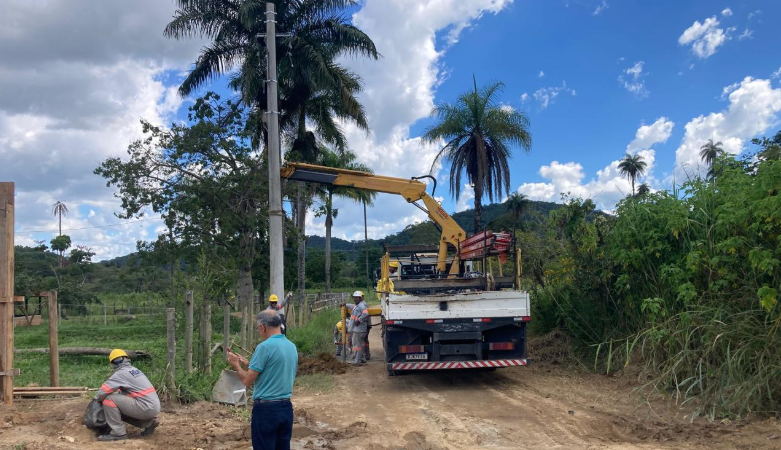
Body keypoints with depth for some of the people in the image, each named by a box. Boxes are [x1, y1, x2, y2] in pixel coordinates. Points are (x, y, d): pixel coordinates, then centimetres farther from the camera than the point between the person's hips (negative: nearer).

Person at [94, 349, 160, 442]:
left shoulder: (120, 373, -6)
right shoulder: (134, 370, 19)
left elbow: (103, 391, -10)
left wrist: (97, 399, 11)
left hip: (146, 407, -9)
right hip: (154, 407, 9)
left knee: (108, 399, -8)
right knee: (122, 411, 28)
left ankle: (118, 433, -5)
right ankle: (149, 423, 16)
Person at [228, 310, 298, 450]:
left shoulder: (265, 347, -16)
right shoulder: (292, 347, 7)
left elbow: (247, 381, -12)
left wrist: (236, 364, 6)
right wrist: (248, 364, 21)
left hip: (266, 409, -7)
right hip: (286, 407, 7)